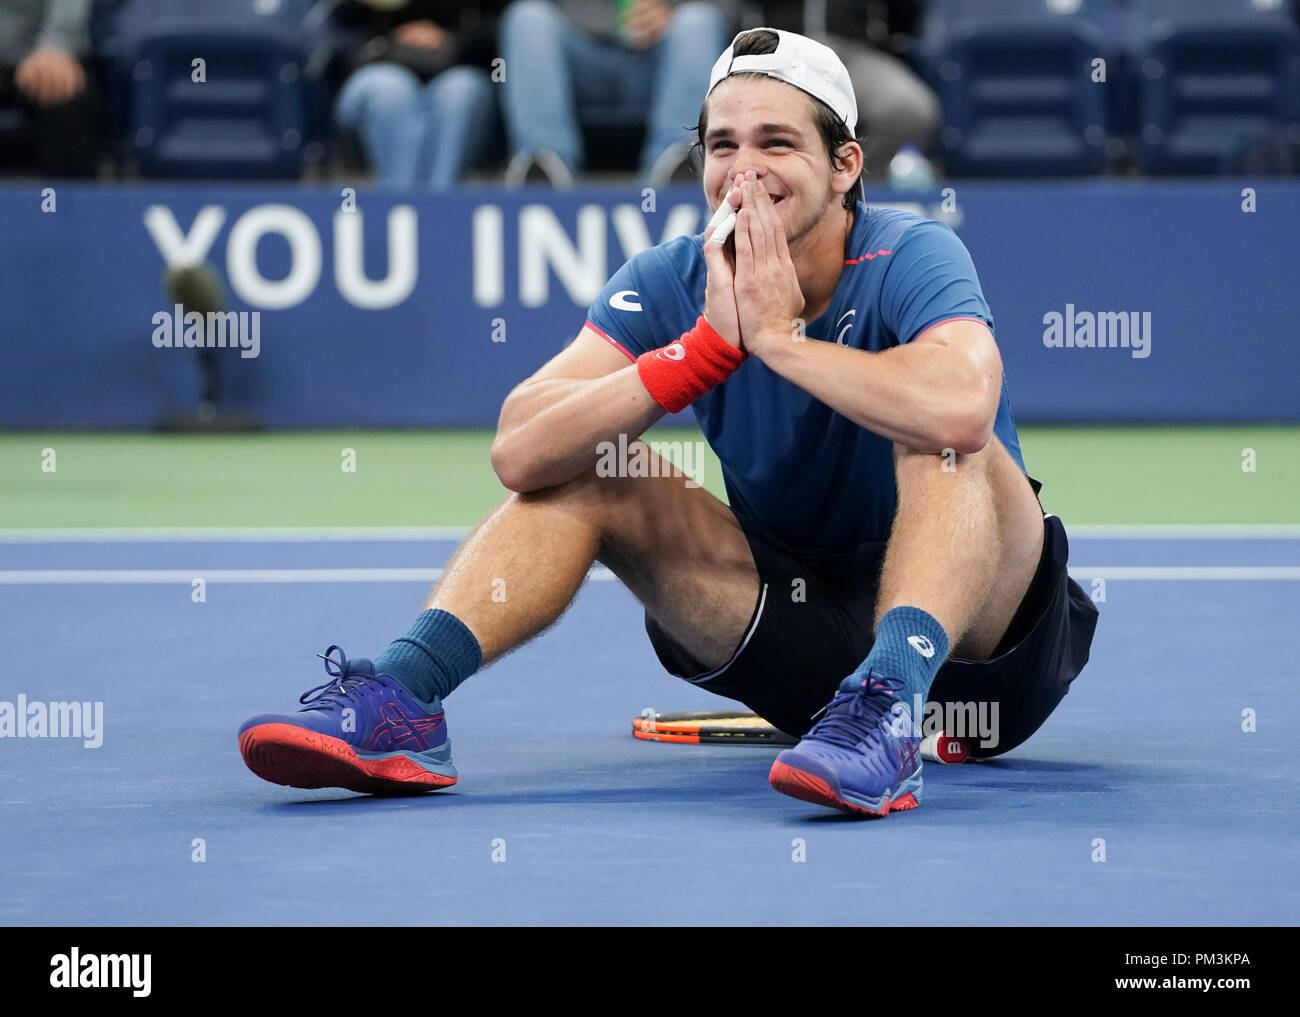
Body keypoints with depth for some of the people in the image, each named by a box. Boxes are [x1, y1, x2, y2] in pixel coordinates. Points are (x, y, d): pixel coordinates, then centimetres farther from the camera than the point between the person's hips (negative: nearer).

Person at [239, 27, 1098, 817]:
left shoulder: (912, 256, -18)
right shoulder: (673, 283, -5)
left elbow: (960, 408, -43)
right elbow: (519, 451, -19)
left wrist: (777, 335, -30)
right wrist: (710, 344, -28)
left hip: (979, 639, -4)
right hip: (804, 618, 5)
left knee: (940, 436, -32)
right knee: (579, 471, -8)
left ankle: (888, 706, -49)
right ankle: (401, 697, -23)